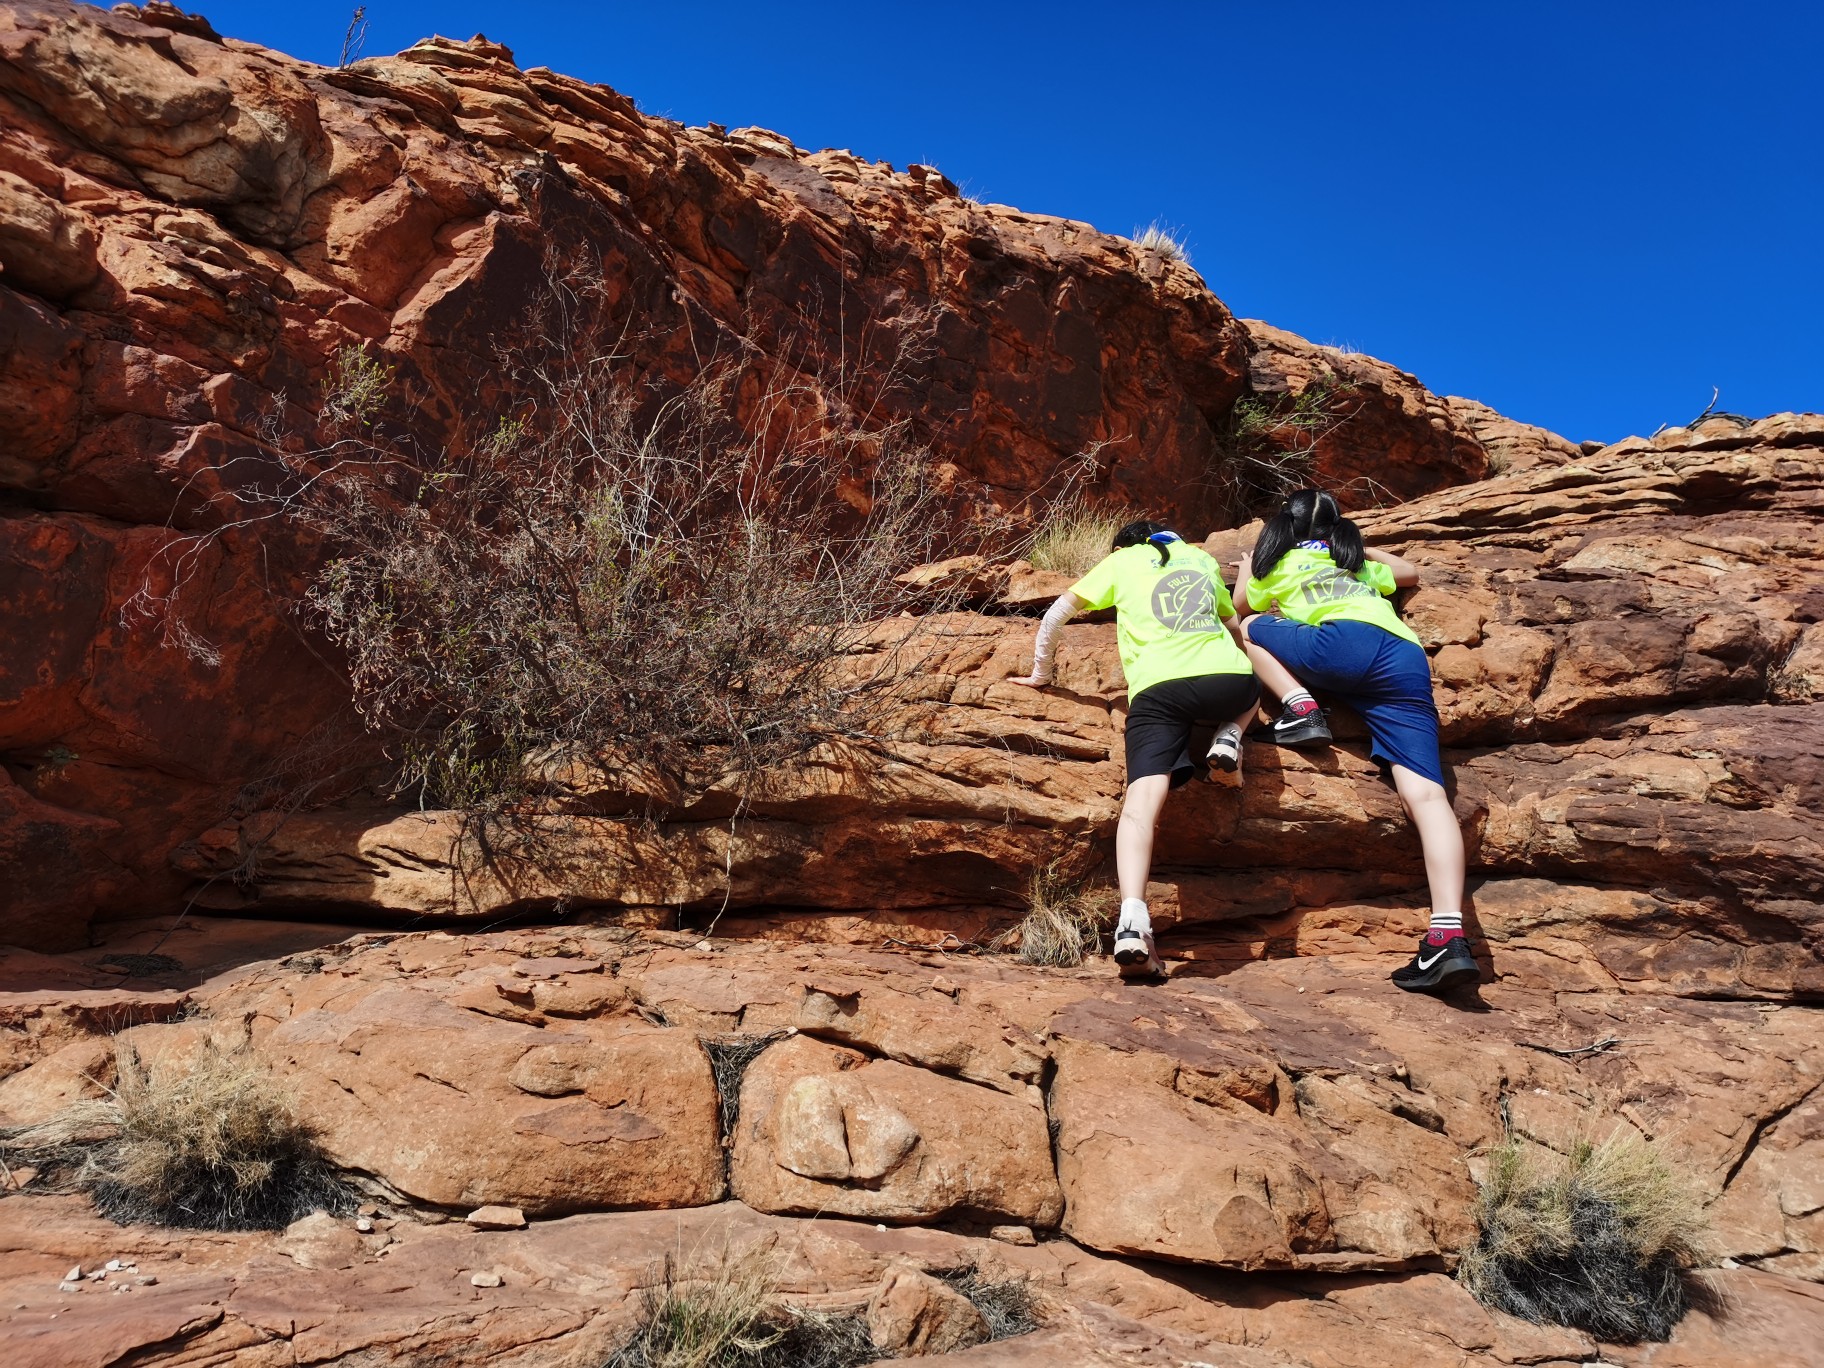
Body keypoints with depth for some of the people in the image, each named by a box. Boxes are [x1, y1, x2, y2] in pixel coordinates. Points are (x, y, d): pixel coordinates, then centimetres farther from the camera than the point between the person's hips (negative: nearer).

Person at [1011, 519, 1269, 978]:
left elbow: (1056, 615, 20)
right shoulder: (1202, 558, 31)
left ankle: (1133, 920, -34)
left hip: (1157, 687, -2)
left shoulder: (1120, 560, 23)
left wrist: (1041, 673, 34)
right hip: (1227, 677, 3)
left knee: (1142, 799, -13)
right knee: (1249, 688, 38)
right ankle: (1229, 737, 7)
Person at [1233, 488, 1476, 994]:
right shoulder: (1360, 565, 38)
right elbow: (1410, 572, 57)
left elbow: (1240, 607, 42)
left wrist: (1247, 570, 60)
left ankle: (1300, 707, -4)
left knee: (1251, 626, 20)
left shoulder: (1280, 564, 27)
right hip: (1408, 660, 4)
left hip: (1345, 641, -4)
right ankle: (1449, 934, -29)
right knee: (1424, 792, -12)